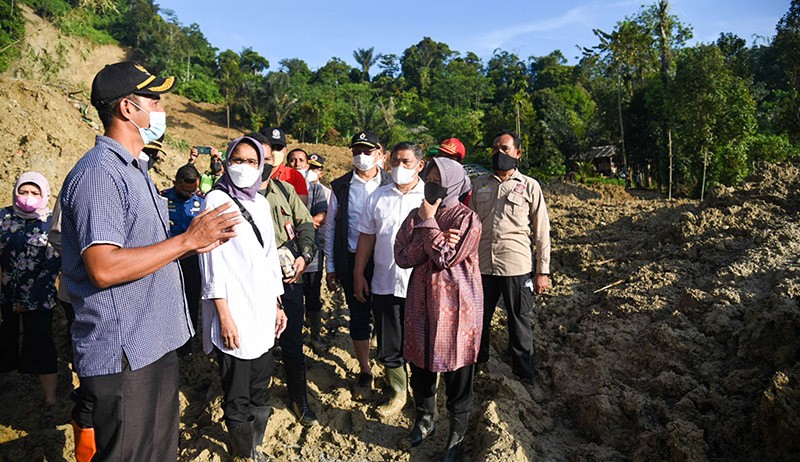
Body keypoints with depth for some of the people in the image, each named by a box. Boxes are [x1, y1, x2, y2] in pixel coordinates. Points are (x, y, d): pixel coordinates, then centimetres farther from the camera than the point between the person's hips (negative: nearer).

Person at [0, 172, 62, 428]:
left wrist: (28, 300, -9)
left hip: (38, 296, -3)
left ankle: (50, 402, 2)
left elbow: (53, 265, -7)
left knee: (39, 346, -5)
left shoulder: (52, 223, -6)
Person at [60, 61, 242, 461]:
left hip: (154, 346, 10)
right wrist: (187, 240, -20)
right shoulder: (99, 172, -17)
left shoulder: (134, 170, 15)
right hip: (121, 357, -10)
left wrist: (193, 244, 4)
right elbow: (104, 269, -26)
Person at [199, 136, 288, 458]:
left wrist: (277, 305, 15)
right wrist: (223, 316, -15)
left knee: (260, 390, 16)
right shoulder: (217, 199, -6)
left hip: (263, 312, 6)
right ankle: (243, 453, 25)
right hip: (234, 314, -6)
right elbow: (212, 261, -11)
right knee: (237, 398, 6)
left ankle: (256, 447, 33)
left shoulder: (260, 202, 12)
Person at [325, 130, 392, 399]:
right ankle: (365, 372, 25)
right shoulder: (340, 187, 3)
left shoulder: (391, 185, 0)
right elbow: (330, 228, 6)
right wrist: (330, 267, 4)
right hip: (351, 261, 1)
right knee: (359, 317, 9)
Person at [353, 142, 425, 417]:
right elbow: (366, 236, 11)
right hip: (384, 284, 3)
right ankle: (399, 393, 33)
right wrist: (358, 274, 8)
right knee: (389, 347, 12)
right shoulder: (379, 196, 7)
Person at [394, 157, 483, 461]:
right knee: (420, 364, 17)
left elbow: (445, 257, -19)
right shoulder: (416, 216, 4)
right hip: (421, 301, 5)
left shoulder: (467, 219, -11)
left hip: (456, 304, -5)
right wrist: (438, 241, -17)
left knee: (456, 369, 8)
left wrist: (429, 223, -15)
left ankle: (457, 434, 30)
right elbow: (402, 256, -6)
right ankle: (425, 419, 42)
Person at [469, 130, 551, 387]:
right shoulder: (478, 184, 9)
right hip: (482, 267, 3)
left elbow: (542, 231, 1)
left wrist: (543, 271, -2)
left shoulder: (529, 186, 1)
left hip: (518, 268, -3)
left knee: (520, 326, 9)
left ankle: (524, 379, 26)